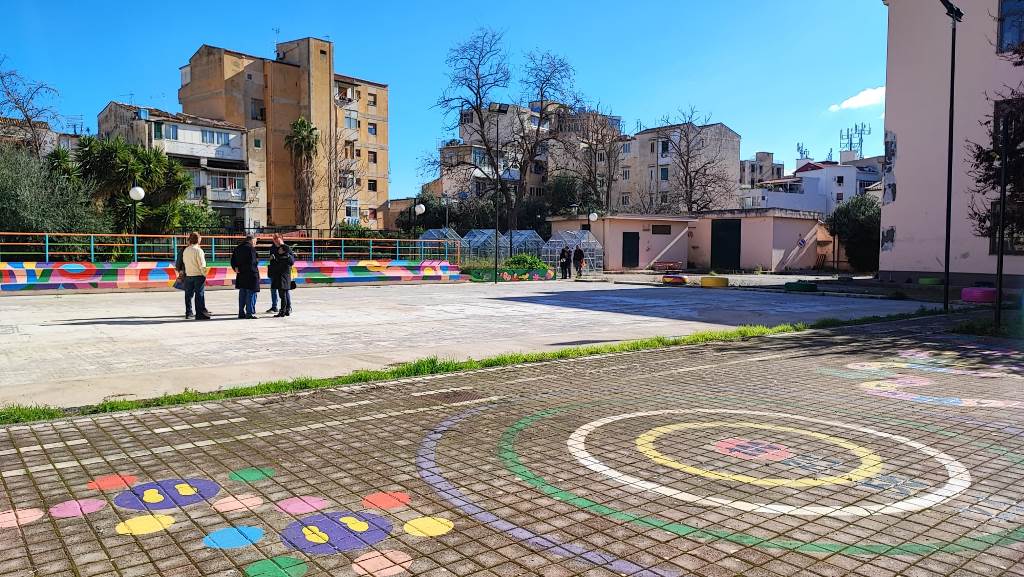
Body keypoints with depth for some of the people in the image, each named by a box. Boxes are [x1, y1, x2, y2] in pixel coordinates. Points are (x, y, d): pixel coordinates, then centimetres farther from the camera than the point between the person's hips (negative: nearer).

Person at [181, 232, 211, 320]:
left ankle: (188, 313, 18)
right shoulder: (198, 250, -12)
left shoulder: (185, 250, 8)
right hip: (198, 275, -6)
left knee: (188, 295, 12)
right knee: (199, 295, -3)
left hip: (188, 276, 6)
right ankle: (200, 314, -3)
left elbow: (184, 262, 14)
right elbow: (202, 264, -14)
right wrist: (204, 274, -7)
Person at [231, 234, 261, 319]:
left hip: (241, 274, 8)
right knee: (251, 293, -3)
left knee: (242, 294, 14)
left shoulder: (237, 248, 13)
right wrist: (257, 261, -4)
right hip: (251, 274, -8)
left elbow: (233, 260, 14)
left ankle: (241, 313, 18)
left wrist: (236, 268, 9)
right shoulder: (251, 248, -12)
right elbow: (252, 262, -20)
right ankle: (250, 313, -3)